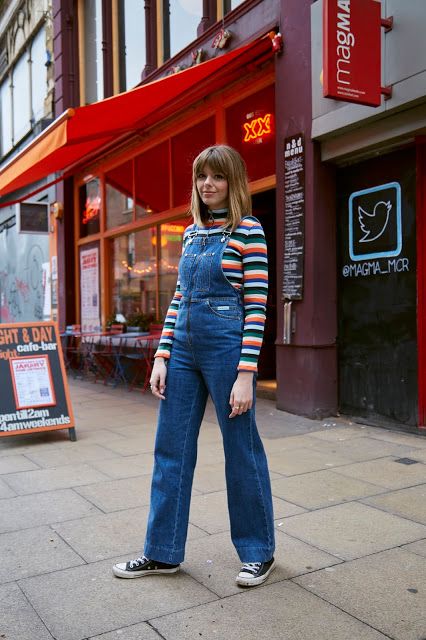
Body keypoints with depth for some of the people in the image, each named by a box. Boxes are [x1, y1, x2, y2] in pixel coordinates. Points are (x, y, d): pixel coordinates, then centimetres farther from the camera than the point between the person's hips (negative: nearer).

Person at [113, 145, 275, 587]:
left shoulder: (247, 231, -5)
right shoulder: (191, 232, 14)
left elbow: (256, 305, -10)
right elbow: (179, 297, 15)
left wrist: (246, 373, -15)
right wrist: (162, 355, 7)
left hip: (227, 346, -7)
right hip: (184, 347, 7)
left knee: (241, 451, 5)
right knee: (170, 449, 10)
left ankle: (259, 552, 25)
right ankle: (163, 553, 26)